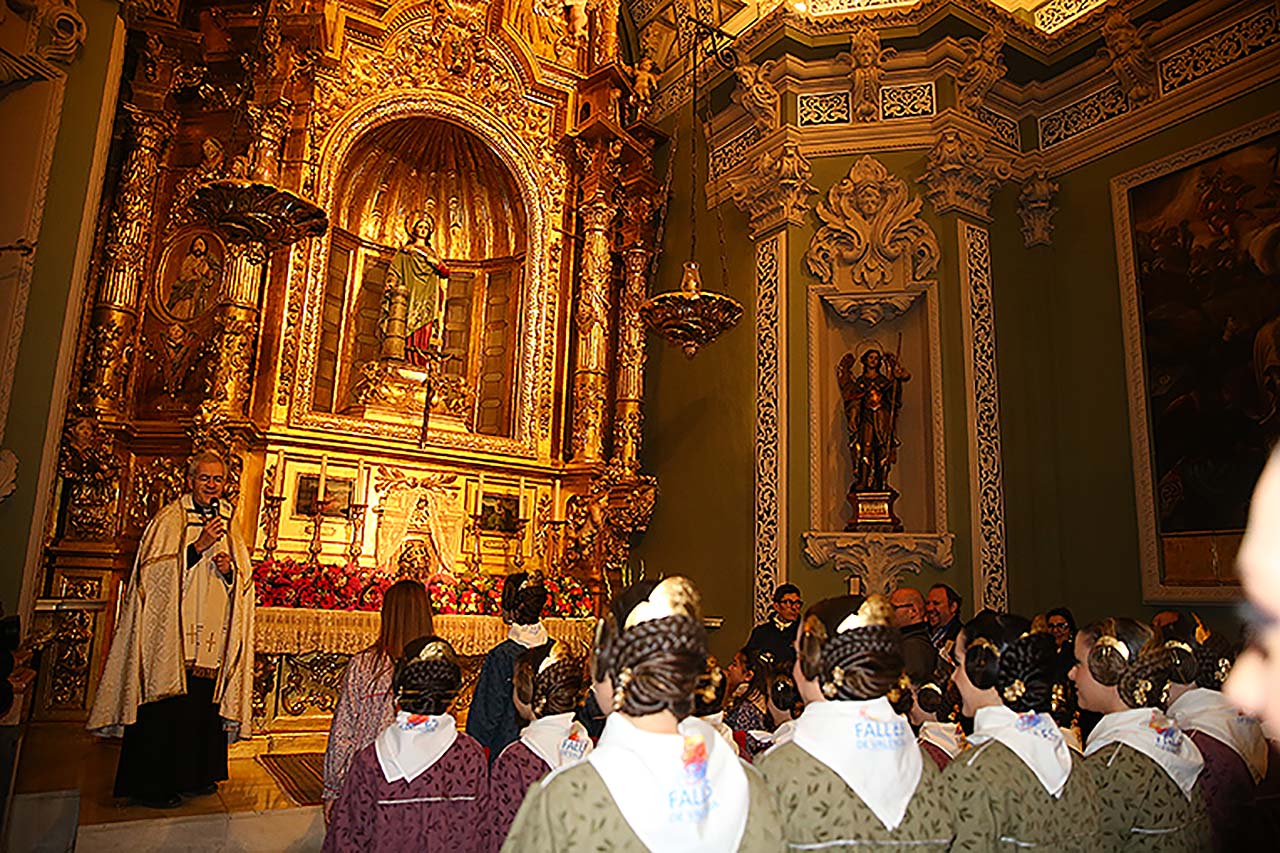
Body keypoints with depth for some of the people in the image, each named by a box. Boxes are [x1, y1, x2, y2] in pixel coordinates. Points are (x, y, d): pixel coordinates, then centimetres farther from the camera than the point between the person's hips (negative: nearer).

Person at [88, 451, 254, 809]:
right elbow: (154, 570, -11)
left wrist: (229, 570, -7)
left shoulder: (228, 524, 14)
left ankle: (193, 776, 20)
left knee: (204, 708, 7)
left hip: (212, 639, 4)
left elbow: (245, 579, 15)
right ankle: (150, 785, 10)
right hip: (171, 636, -4)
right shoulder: (169, 519, 0)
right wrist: (198, 547, -20)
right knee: (165, 710, -2)